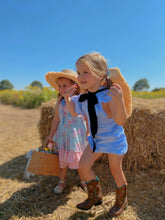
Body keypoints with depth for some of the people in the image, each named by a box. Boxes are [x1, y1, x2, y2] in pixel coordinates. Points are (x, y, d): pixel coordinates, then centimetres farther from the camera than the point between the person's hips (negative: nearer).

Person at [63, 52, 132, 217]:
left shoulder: (108, 96, -27)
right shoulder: (84, 97, -6)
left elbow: (121, 121, -32)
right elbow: (75, 113, 9)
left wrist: (119, 101, -48)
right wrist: (67, 98, -4)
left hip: (114, 139, -6)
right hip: (95, 139, 7)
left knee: (115, 170, 9)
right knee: (83, 165, 9)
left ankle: (121, 201, 39)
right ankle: (95, 196, 34)